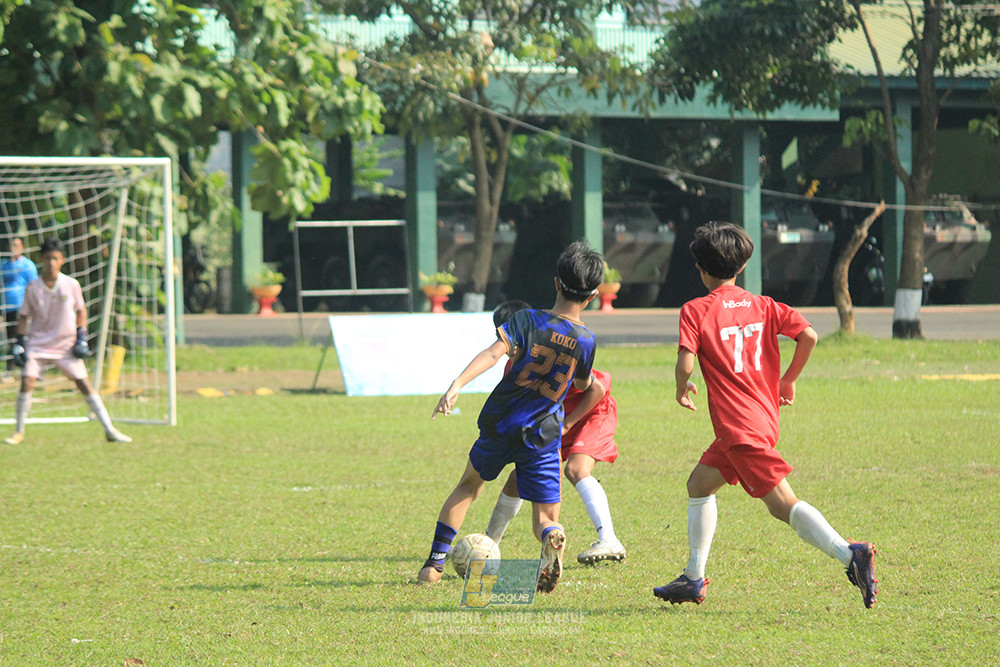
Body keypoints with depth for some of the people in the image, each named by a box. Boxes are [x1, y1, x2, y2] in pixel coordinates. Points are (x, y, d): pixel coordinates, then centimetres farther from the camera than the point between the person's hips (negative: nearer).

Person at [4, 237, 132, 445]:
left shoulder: (71, 285, -5)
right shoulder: (33, 287, -4)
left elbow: (81, 310, 8)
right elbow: (24, 316, 5)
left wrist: (81, 337, 0)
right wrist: (20, 342, -3)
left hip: (66, 346, 0)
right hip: (38, 343, 0)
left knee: (85, 385, -2)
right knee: (26, 382, -13)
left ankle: (110, 430, 4)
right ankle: (19, 432, 2)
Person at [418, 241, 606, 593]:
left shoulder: (527, 320, -8)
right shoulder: (586, 341, -1)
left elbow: (494, 352, -23)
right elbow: (586, 386, 15)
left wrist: (457, 385, -31)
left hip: (499, 424, 0)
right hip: (543, 438, 0)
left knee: (469, 485, 26)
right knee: (545, 518, 6)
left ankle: (435, 561, 24)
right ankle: (552, 538, -33)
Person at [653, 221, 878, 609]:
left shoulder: (695, 311, -4)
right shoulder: (763, 306, 10)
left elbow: (686, 363, -16)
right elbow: (808, 336, -1)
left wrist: (682, 389, 6)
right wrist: (788, 380, 14)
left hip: (740, 428, -8)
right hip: (763, 415, 8)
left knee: (783, 504, -12)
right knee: (700, 484, 22)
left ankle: (849, 554, -30)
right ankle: (693, 579, 25)